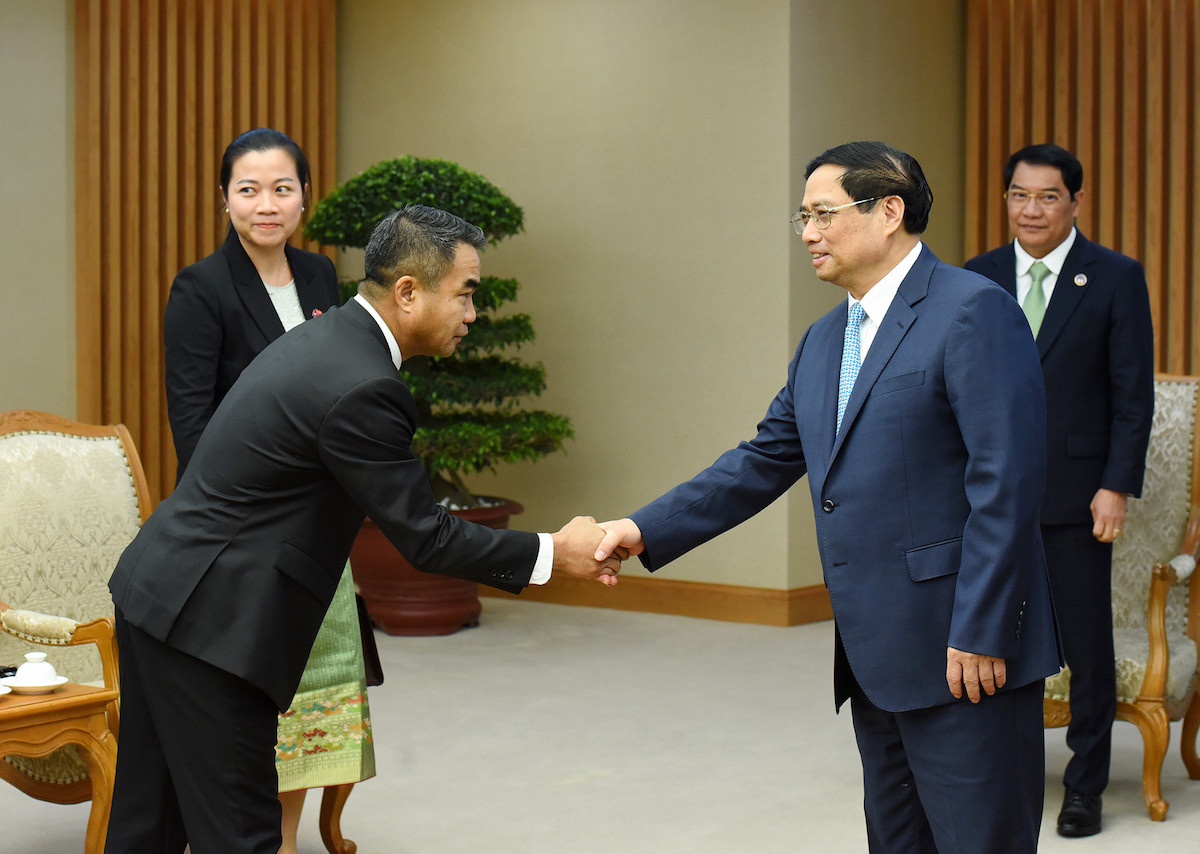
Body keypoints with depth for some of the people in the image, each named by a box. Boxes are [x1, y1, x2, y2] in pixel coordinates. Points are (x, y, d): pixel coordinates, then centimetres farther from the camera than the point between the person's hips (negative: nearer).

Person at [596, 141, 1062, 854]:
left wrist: (981, 634, -20)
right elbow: (764, 461, 16)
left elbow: (1006, 481, -18)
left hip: (962, 649, -8)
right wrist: (647, 529, 6)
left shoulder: (975, 312, -12)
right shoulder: (824, 341, 16)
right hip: (874, 659, 9)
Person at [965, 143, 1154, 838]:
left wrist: (1117, 487, -11)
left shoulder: (1117, 277, -2)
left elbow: (1134, 394, -4)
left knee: (1088, 643, 5)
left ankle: (1085, 786, 18)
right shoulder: (977, 278, 7)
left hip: (1076, 493, -3)